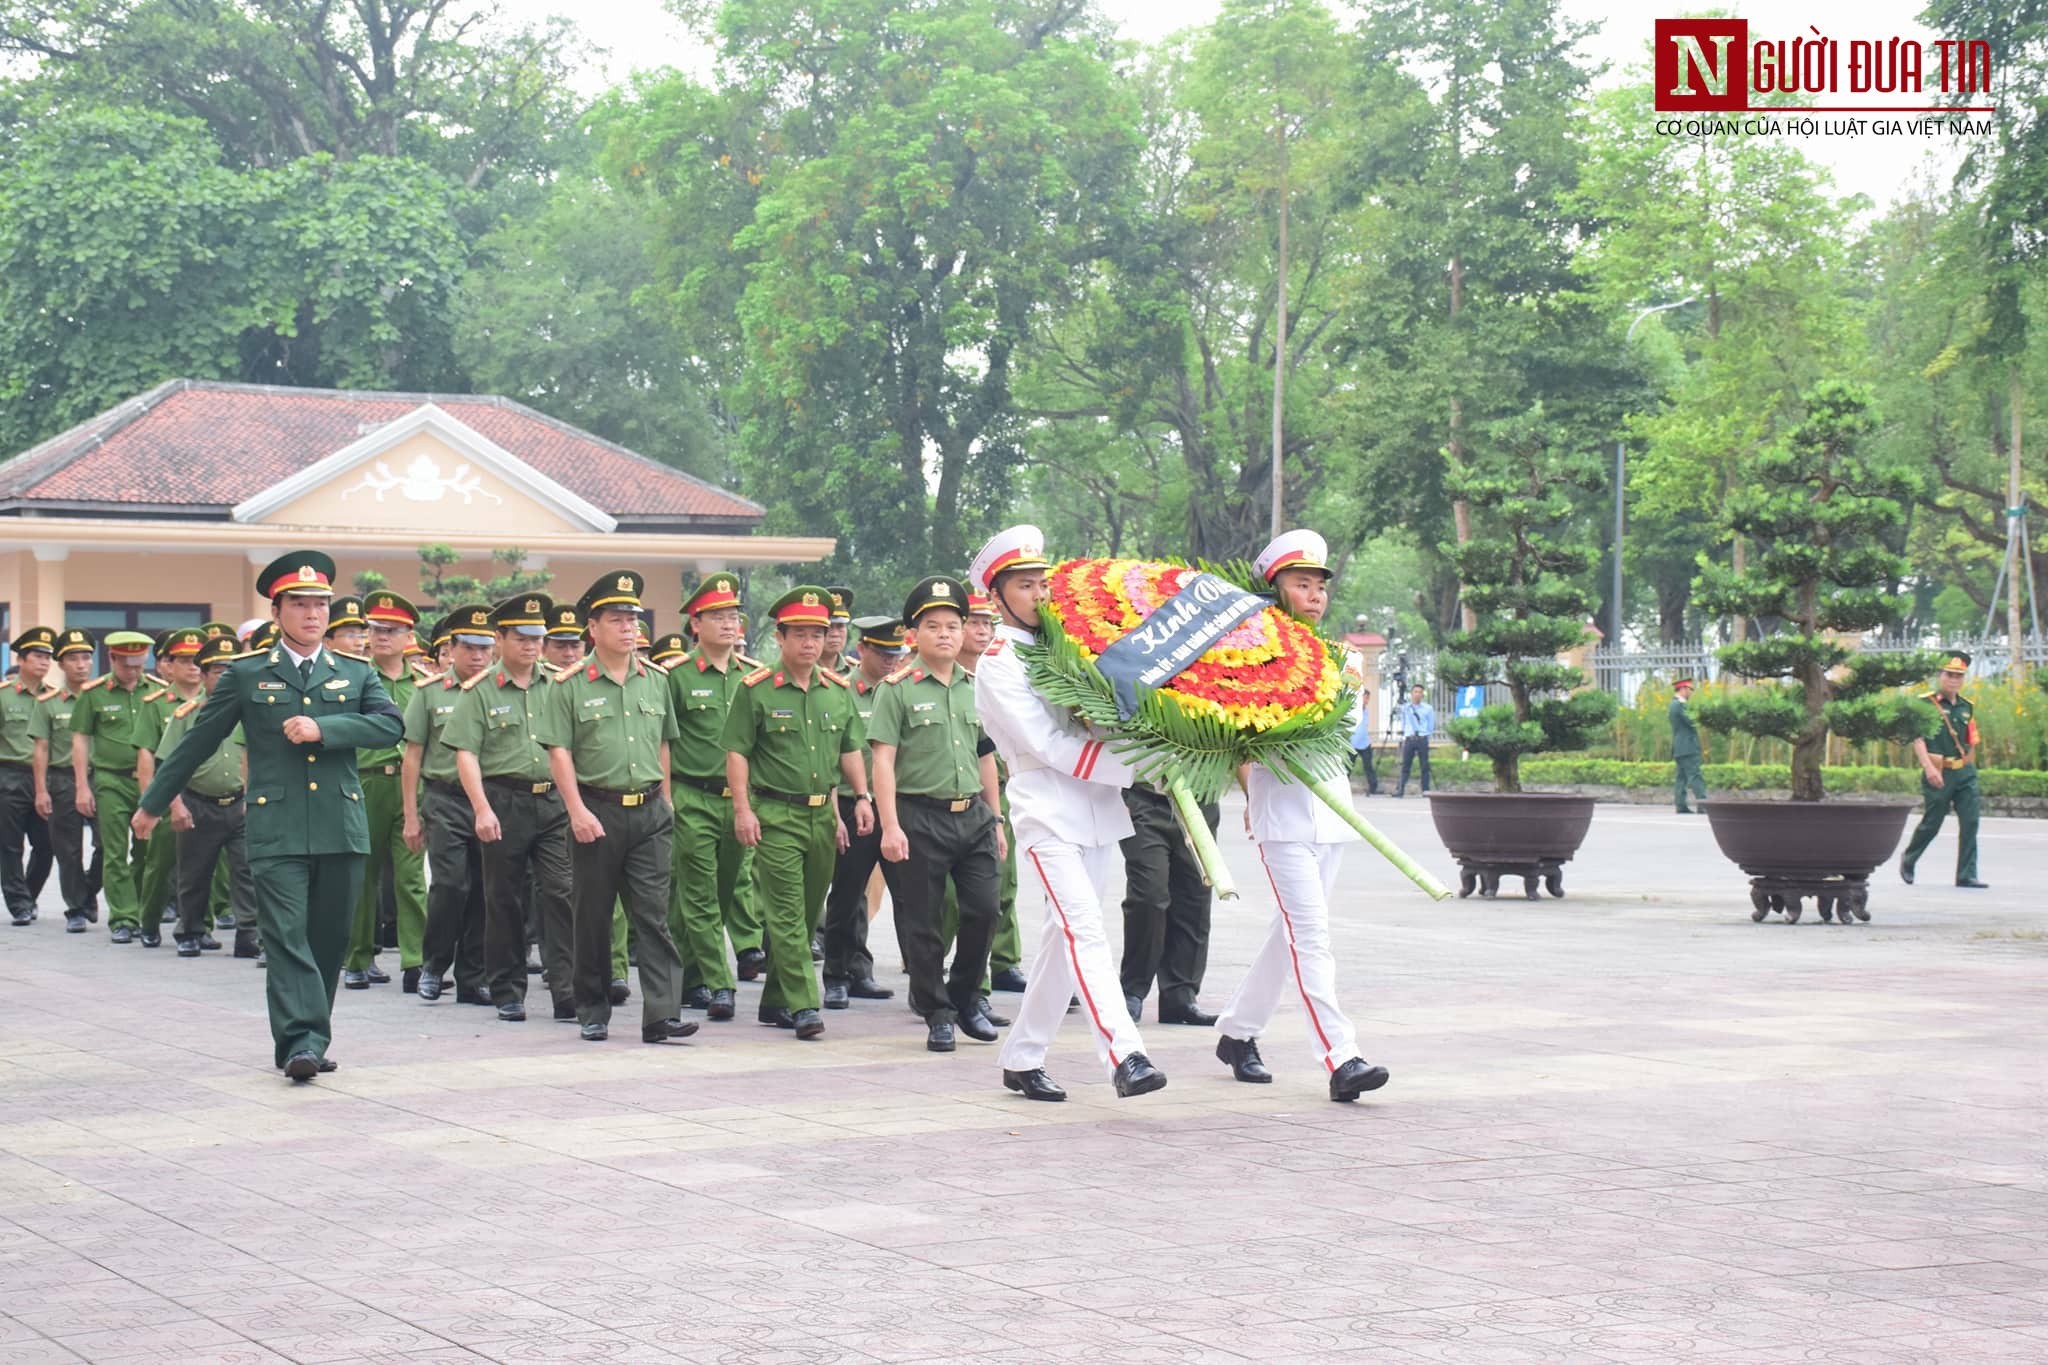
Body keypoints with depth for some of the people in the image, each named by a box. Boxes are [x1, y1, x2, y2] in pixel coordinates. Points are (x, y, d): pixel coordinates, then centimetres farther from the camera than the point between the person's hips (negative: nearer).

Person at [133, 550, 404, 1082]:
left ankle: (309, 1038, 18)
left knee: (330, 938, 7)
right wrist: (152, 804, 18)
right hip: (276, 829, -3)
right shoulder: (246, 675, 7)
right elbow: (197, 742, 13)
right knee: (286, 935, -12)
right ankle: (301, 1043, -17)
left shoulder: (356, 673, 12)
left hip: (342, 828, 3)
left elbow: (389, 724, -2)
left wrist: (323, 728, -14)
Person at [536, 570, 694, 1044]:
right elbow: (558, 752, -6)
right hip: (597, 812, -3)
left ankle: (662, 1014, -10)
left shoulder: (656, 680, 9)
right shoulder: (569, 685, -3)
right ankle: (593, 1012, 18)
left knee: (654, 915, -5)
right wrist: (577, 810, -13)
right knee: (593, 916, 6)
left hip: (650, 812, 3)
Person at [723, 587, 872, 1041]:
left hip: (824, 814, 6)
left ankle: (775, 1000, 21)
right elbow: (736, 752, -5)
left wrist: (862, 796, 6)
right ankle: (803, 1006, -13)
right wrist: (742, 808, -13)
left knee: (809, 912, 10)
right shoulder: (756, 691, -4)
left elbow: (849, 749, 19)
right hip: (776, 815, -6)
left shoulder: (838, 691, 11)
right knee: (787, 913, -10)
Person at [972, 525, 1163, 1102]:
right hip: (1048, 814, -7)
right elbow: (1049, 748, -14)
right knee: (1084, 929, -18)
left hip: (1098, 813, 7)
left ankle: (1022, 1059, 18)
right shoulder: (998, 664, -5)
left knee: (1065, 935, 9)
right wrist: (1141, 763, -17)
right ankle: (1124, 1055, -29)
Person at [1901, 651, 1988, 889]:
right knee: (1931, 823, 4)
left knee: (1970, 823, -4)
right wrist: (1929, 767, -22)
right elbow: (1917, 737, -13)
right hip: (1938, 774, -5)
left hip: (1965, 773, 5)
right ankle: (1908, 860, 29)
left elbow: (1971, 742, 19)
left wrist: (1970, 769, 17)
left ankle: (1967, 875, 0)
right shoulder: (1925, 703, -5)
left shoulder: (1967, 707, 12)